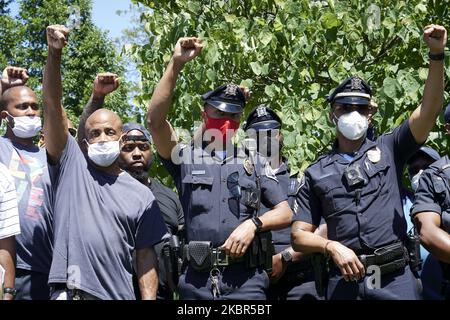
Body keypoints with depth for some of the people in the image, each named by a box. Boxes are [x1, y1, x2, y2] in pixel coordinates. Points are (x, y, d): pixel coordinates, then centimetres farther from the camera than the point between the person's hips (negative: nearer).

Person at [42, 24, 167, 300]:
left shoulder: (141, 195, 9)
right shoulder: (71, 165, 7)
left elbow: (145, 255, 8)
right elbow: (52, 106, -3)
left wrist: (149, 299, -4)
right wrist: (55, 54, -14)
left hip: (118, 295, 2)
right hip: (67, 292, -1)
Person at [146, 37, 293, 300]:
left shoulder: (255, 162, 14)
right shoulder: (186, 158, 10)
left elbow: (285, 213, 11)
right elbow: (156, 121, -6)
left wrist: (253, 224, -10)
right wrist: (176, 65, -12)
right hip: (197, 281, 0)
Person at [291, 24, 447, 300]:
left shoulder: (388, 150, 11)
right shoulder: (317, 173, 12)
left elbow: (430, 110, -2)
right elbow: (300, 235, 10)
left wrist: (437, 54, -14)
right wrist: (331, 246, -11)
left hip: (396, 278, 0)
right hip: (346, 280, 1)